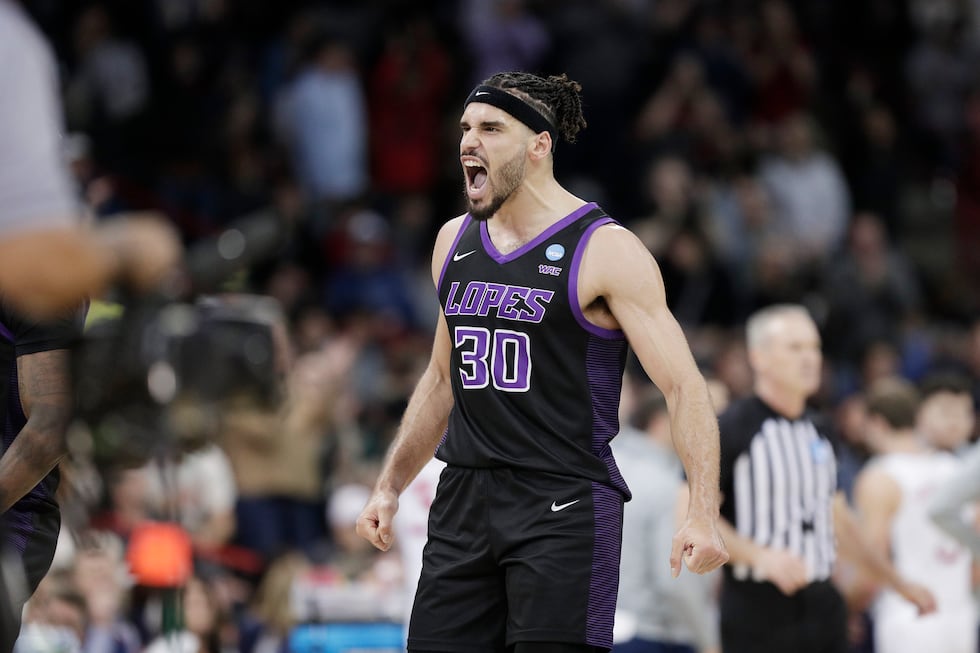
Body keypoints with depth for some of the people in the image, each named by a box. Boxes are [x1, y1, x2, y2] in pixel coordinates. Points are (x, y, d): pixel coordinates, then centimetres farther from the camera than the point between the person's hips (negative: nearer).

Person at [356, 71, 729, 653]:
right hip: (464, 500, 6)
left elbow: (684, 386, -11)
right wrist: (390, 486, 20)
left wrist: (703, 515, -22)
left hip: (564, 506, -6)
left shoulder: (606, 250, -8)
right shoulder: (454, 241, 12)